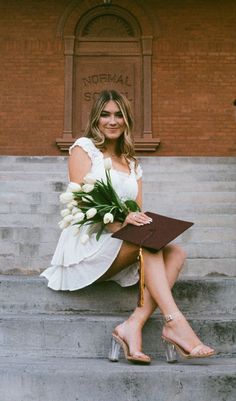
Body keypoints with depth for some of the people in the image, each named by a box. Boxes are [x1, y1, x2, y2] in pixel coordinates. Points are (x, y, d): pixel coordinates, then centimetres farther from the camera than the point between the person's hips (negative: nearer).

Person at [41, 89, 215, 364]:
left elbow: (138, 212, 13)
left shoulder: (132, 165, 21)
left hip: (122, 249, 6)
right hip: (87, 243, -6)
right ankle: (174, 323, -36)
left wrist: (140, 220, -13)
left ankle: (133, 326, -32)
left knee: (176, 253, -19)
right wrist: (117, 220, -26)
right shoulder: (84, 147, 4)